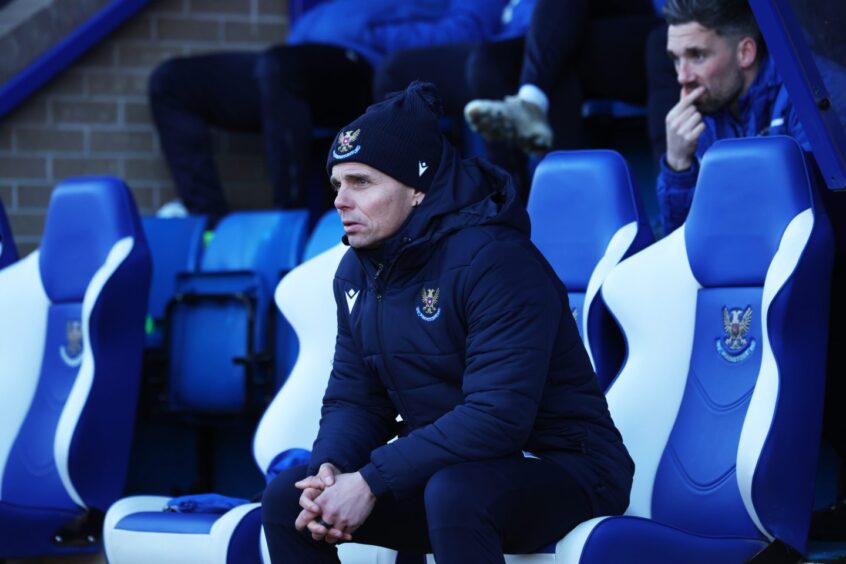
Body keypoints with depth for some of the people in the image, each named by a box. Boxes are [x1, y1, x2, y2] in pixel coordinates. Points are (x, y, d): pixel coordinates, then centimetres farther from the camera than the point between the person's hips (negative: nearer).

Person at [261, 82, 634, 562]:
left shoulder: (495, 262, -21)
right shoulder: (359, 271, 5)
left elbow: (496, 418, -29)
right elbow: (354, 399, 8)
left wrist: (373, 481, -29)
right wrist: (329, 470, -16)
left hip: (563, 471, -8)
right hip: (445, 466, 8)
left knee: (453, 493, -38)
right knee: (286, 498, -6)